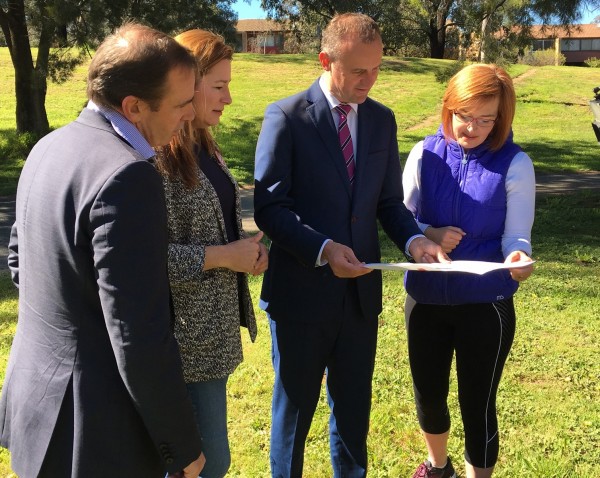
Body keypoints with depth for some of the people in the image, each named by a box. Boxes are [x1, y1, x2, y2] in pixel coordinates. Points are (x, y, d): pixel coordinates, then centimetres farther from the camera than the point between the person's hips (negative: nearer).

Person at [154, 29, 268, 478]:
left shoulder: (204, 146, 10)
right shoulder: (155, 155, -20)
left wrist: (246, 248, 2)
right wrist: (222, 257, -19)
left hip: (213, 327, 9)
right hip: (186, 337, -9)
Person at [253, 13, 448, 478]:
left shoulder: (382, 119, 5)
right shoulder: (286, 117, -10)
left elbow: (389, 202, 8)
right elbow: (269, 206, -13)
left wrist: (414, 239, -12)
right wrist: (322, 248, -26)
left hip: (361, 292, 4)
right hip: (301, 293, -4)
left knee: (354, 408, 18)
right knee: (295, 408, 14)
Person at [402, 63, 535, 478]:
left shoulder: (515, 164, -11)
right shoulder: (425, 153, -4)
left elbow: (516, 236, -11)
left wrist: (517, 258, -33)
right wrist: (428, 234, -19)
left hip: (486, 303, -3)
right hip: (426, 298, 4)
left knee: (477, 405, 6)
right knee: (428, 395, 19)